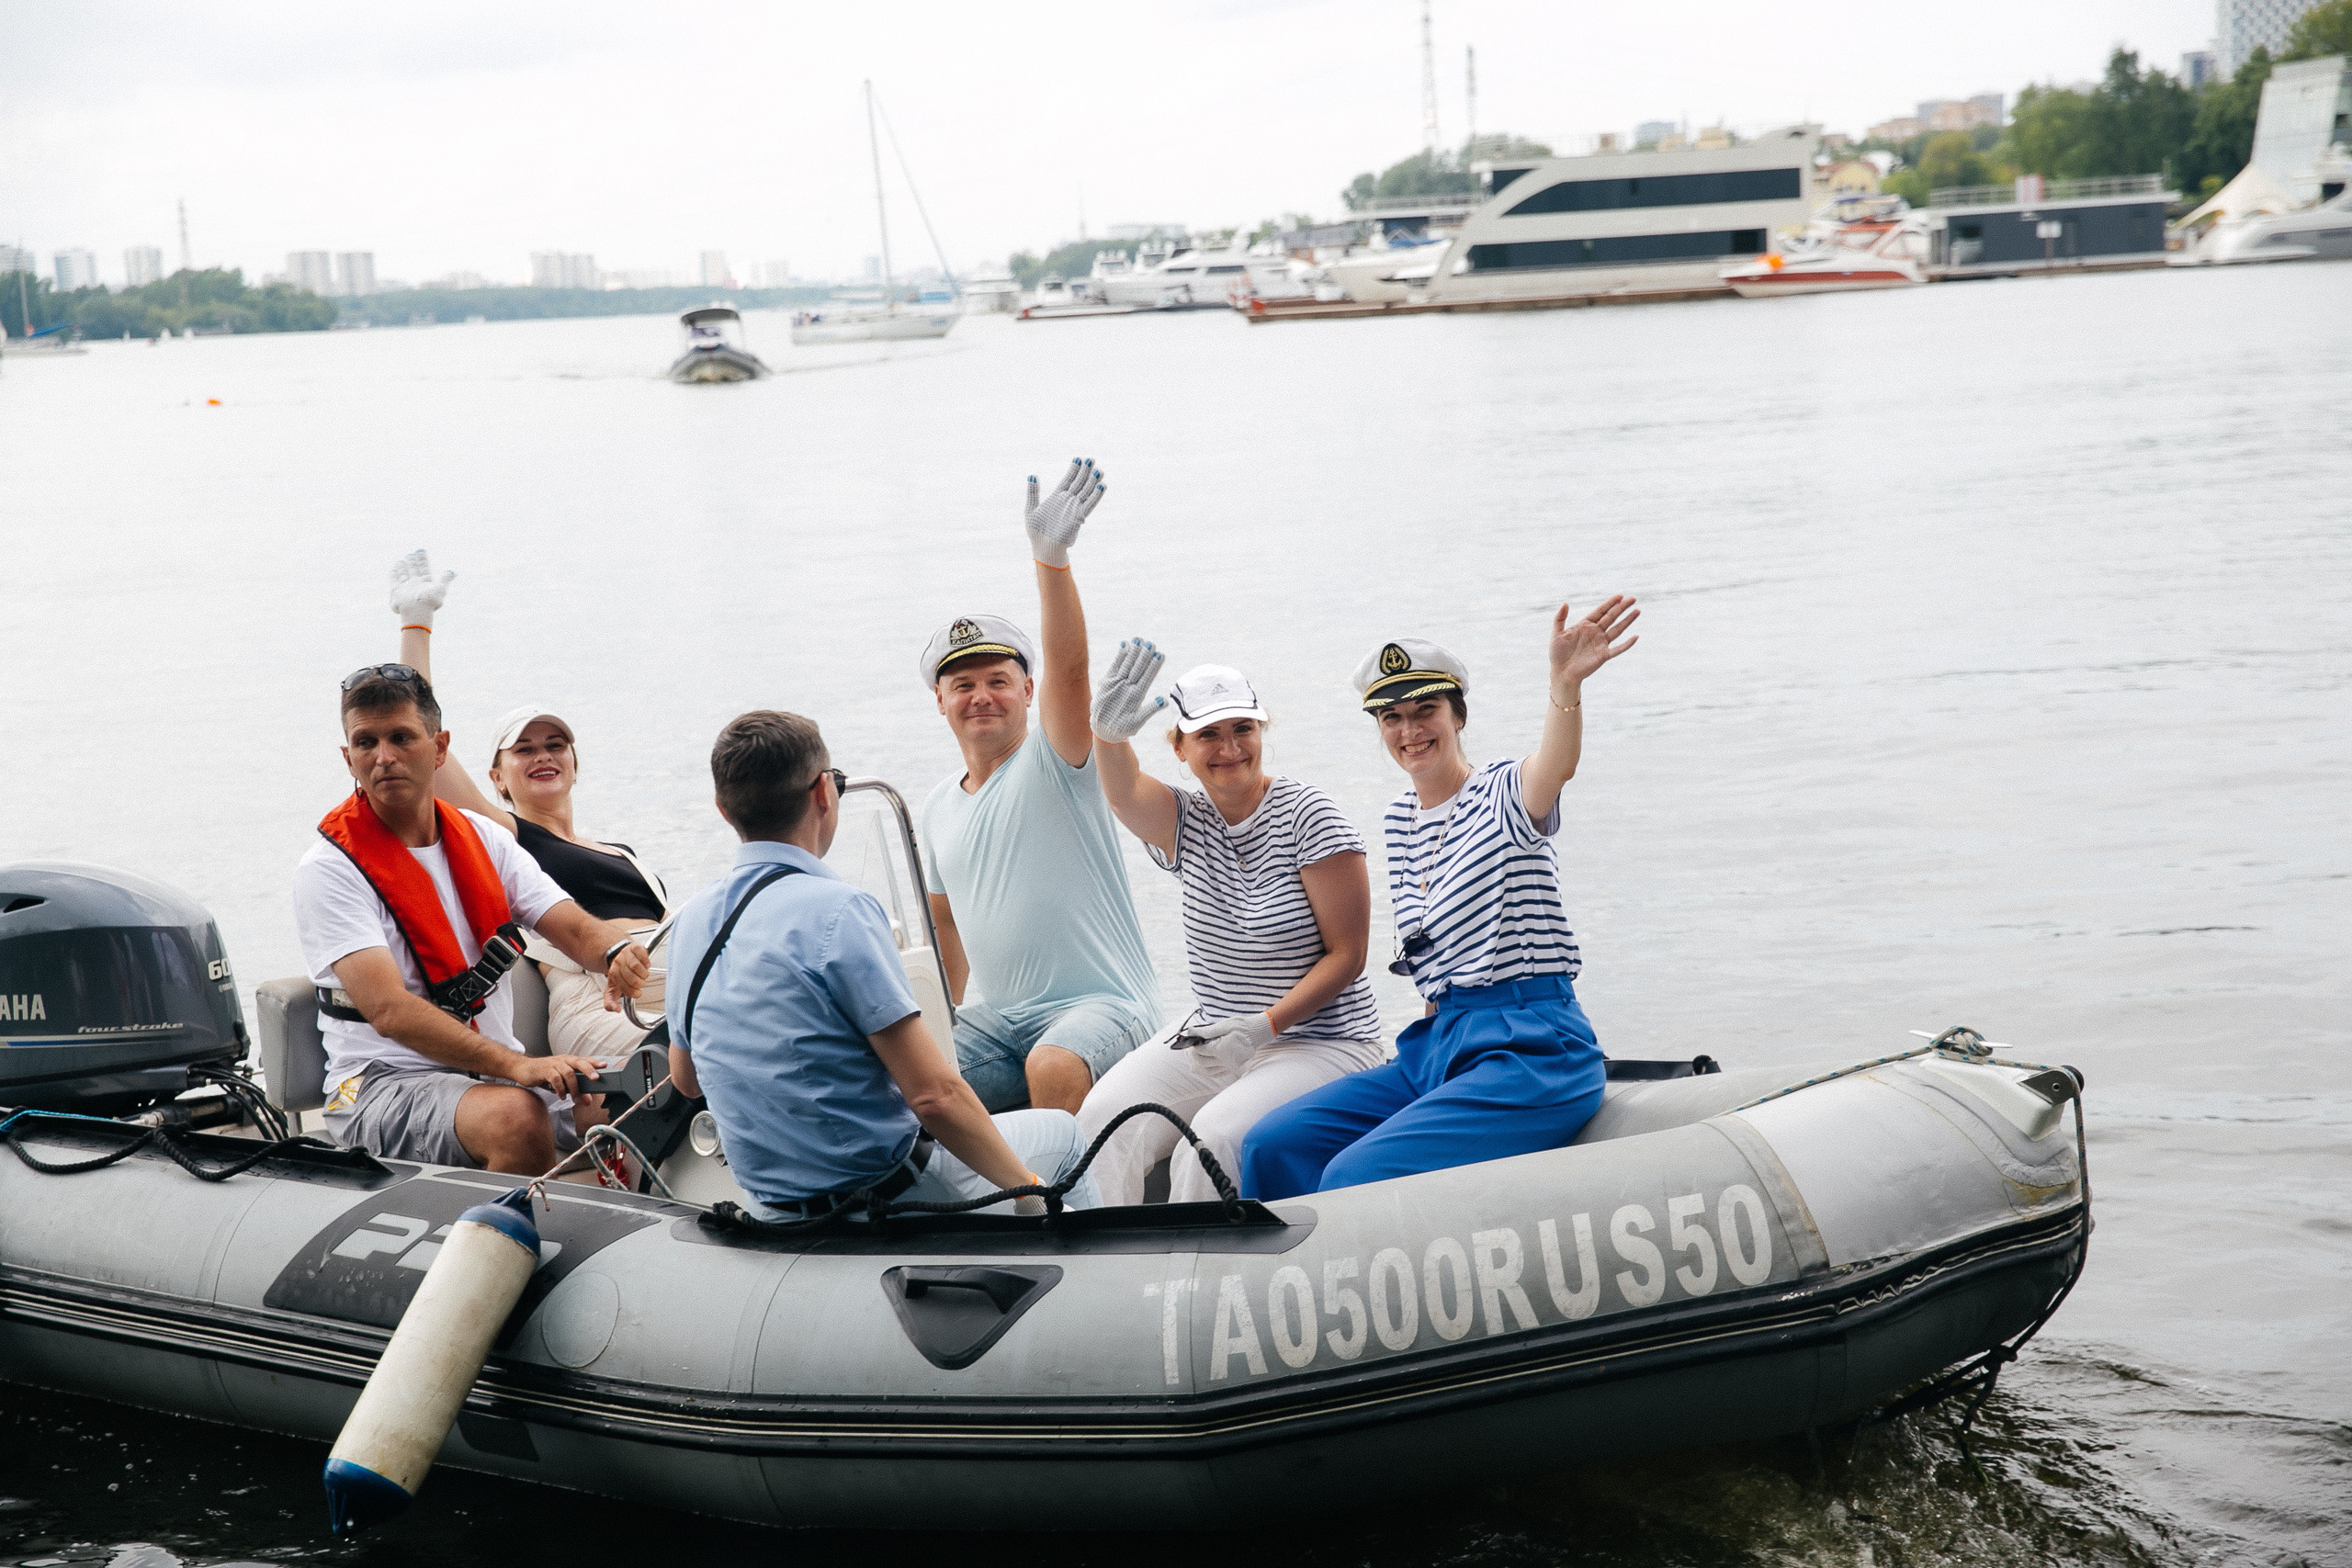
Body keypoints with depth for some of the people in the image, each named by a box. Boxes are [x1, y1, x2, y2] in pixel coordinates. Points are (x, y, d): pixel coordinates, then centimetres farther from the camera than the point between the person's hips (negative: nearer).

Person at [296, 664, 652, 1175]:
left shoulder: (485, 839, 11)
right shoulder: (330, 868, -9)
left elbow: (576, 927, 4)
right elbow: (390, 1010, -21)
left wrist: (618, 952, -23)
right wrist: (515, 1065, -34)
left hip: (497, 1073, 6)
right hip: (385, 1084, -5)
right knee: (518, 1118, -35)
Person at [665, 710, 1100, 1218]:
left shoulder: (690, 920, 1)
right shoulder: (838, 910, -22)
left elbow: (685, 1078, 16)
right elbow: (933, 1094, -24)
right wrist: (1023, 1182, -11)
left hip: (773, 1210, 8)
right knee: (1060, 1131, 19)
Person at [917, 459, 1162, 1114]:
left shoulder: (1052, 760, -4)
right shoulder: (938, 808, 16)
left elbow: (1067, 665, -23)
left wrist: (1051, 557, -37)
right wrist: (948, 1017, 21)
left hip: (1103, 1002, -6)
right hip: (997, 1019, 6)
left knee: (1053, 1069, -36)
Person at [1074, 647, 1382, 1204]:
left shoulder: (1309, 816, -9)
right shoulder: (1186, 824, 6)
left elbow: (1347, 954, -10)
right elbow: (1123, 793, -19)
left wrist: (1265, 1026, -22)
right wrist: (1109, 734, -43)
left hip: (1324, 1043, -5)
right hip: (1213, 1035, 5)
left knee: (1214, 1136, -31)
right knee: (1104, 1120, -19)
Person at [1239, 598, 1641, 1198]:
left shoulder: (1503, 795, -8)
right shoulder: (1399, 819, 16)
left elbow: (1557, 767, -34)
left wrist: (1566, 682, -54)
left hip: (1530, 1050, -8)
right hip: (1438, 1045, 8)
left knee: (1356, 1175, -25)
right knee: (1273, 1146, -5)